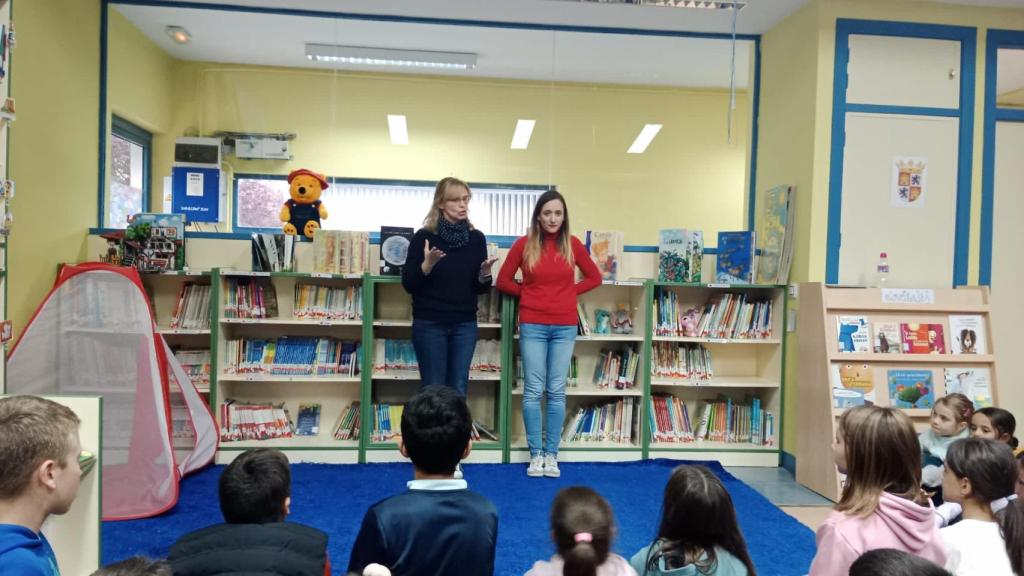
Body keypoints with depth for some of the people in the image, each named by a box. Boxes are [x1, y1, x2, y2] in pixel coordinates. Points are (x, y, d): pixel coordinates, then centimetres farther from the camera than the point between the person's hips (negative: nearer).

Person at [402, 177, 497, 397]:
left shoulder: (476, 238, 5)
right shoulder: (424, 236, -5)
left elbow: (480, 289, 10)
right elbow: (408, 284, -5)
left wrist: (485, 273, -11)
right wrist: (427, 264, -21)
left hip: (465, 324, 3)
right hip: (429, 324, -3)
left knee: (459, 390, 5)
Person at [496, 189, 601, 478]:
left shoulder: (572, 244, 2)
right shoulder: (524, 244, -1)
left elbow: (594, 277, 13)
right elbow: (503, 281, 7)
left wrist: (568, 291, 3)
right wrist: (528, 293, 0)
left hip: (564, 327, 1)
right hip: (533, 326, -1)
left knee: (557, 391, 5)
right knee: (533, 390, 3)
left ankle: (552, 454, 14)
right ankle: (535, 454, 13)